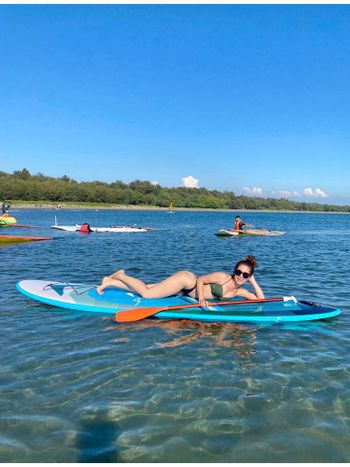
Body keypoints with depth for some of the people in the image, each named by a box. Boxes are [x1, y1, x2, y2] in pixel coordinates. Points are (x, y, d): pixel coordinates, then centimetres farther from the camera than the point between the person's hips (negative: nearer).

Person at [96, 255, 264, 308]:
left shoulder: (239, 291, 3)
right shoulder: (223, 277, -18)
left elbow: (261, 300, 2)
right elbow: (200, 279, -17)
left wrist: (254, 282, -7)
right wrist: (201, 298, -29)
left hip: (187, 290, 6)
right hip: (186, 279, -6)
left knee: (146, 289, 7)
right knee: (146, 293, -14)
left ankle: (110, 281, 17)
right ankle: (120, 276, 9)